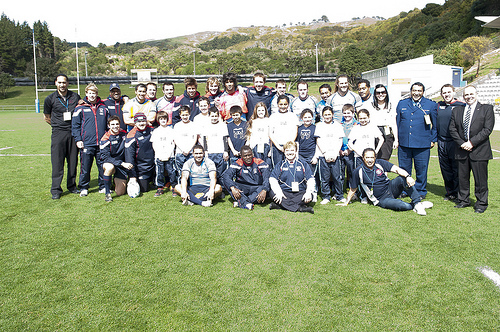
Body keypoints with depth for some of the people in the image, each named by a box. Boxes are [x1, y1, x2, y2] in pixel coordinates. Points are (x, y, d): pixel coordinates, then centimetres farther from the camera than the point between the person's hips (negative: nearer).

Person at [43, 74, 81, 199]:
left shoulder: (75, 97, 8)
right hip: (58, 133, -1)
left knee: (73, 161, 6)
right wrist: (58, 125, 10)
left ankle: (72, 186, 19)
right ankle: (56, 190, 2)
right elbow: (46, 117, 16)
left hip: (73, 133, 2)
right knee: (57, 162, -4)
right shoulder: (50, 99, 4)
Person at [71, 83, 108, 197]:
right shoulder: (80, 108, 4)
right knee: (85, 167, 3)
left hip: (102, 143, 2)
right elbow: (75, 125, 3)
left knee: (103, 166, 6)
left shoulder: (103, 107, 11)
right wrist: (78, 140, -6)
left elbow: (108, 124, 17)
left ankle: (103, 186, 19)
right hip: (86, 144, -2)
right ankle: (83, 188, 16)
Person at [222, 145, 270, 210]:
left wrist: (264, 190, -36)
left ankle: (240, 202, -36)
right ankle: (245, 203, -42)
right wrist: (233, 188, -34)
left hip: (257, 188, 0)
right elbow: (226, 175, -15)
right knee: (226, 181, -23)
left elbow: (267, 178, -16)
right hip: (241, 189, 0)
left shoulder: (260, 163, -3)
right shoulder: (237, 164, -2)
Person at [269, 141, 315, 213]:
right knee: (272, 193, -28)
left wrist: (308, 192, -17)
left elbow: (310, 179, 3)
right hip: (284, 193, 0)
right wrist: (278, 192, -21)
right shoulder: (280, 165, 10)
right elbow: (272, 179, -3)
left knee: (310, 197, -29)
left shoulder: (303, 164, 11)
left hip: (300, 193, 0)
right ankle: (299, 208, -32)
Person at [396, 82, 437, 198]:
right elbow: (397, 122, 15)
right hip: (404, 143, 2)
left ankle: (420, 191, 19)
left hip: (422, 144, -2)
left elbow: (436, 124, 10)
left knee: (421, 169, 4)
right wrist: (396, 138, 10)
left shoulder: (431, 105, 5)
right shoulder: (402, 104, 10)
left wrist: (433, 140, 5)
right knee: (403, 169, 7)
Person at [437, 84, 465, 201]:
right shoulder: (439, 105, 11)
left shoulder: (460, 106, -3)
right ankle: (449, 192, 23)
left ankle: (457, 193, 12)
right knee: (445, 169, 11)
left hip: (455, 142, -4)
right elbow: (435, 122, 20)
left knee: (456, 169, 0)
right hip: (442, 142, 5)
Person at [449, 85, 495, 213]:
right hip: (462, 150, 3)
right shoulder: (457, 110, 11)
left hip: (479, 151, -3)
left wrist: (472, 142, -14)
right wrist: (461, 143, -6)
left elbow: (487, 129, -7)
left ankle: (481, 203, 14)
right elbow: (452, 129, 7)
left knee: (480, 179, 2)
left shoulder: (487, 109, 1)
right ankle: (463, 200, 24)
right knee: (462, 178, 11)